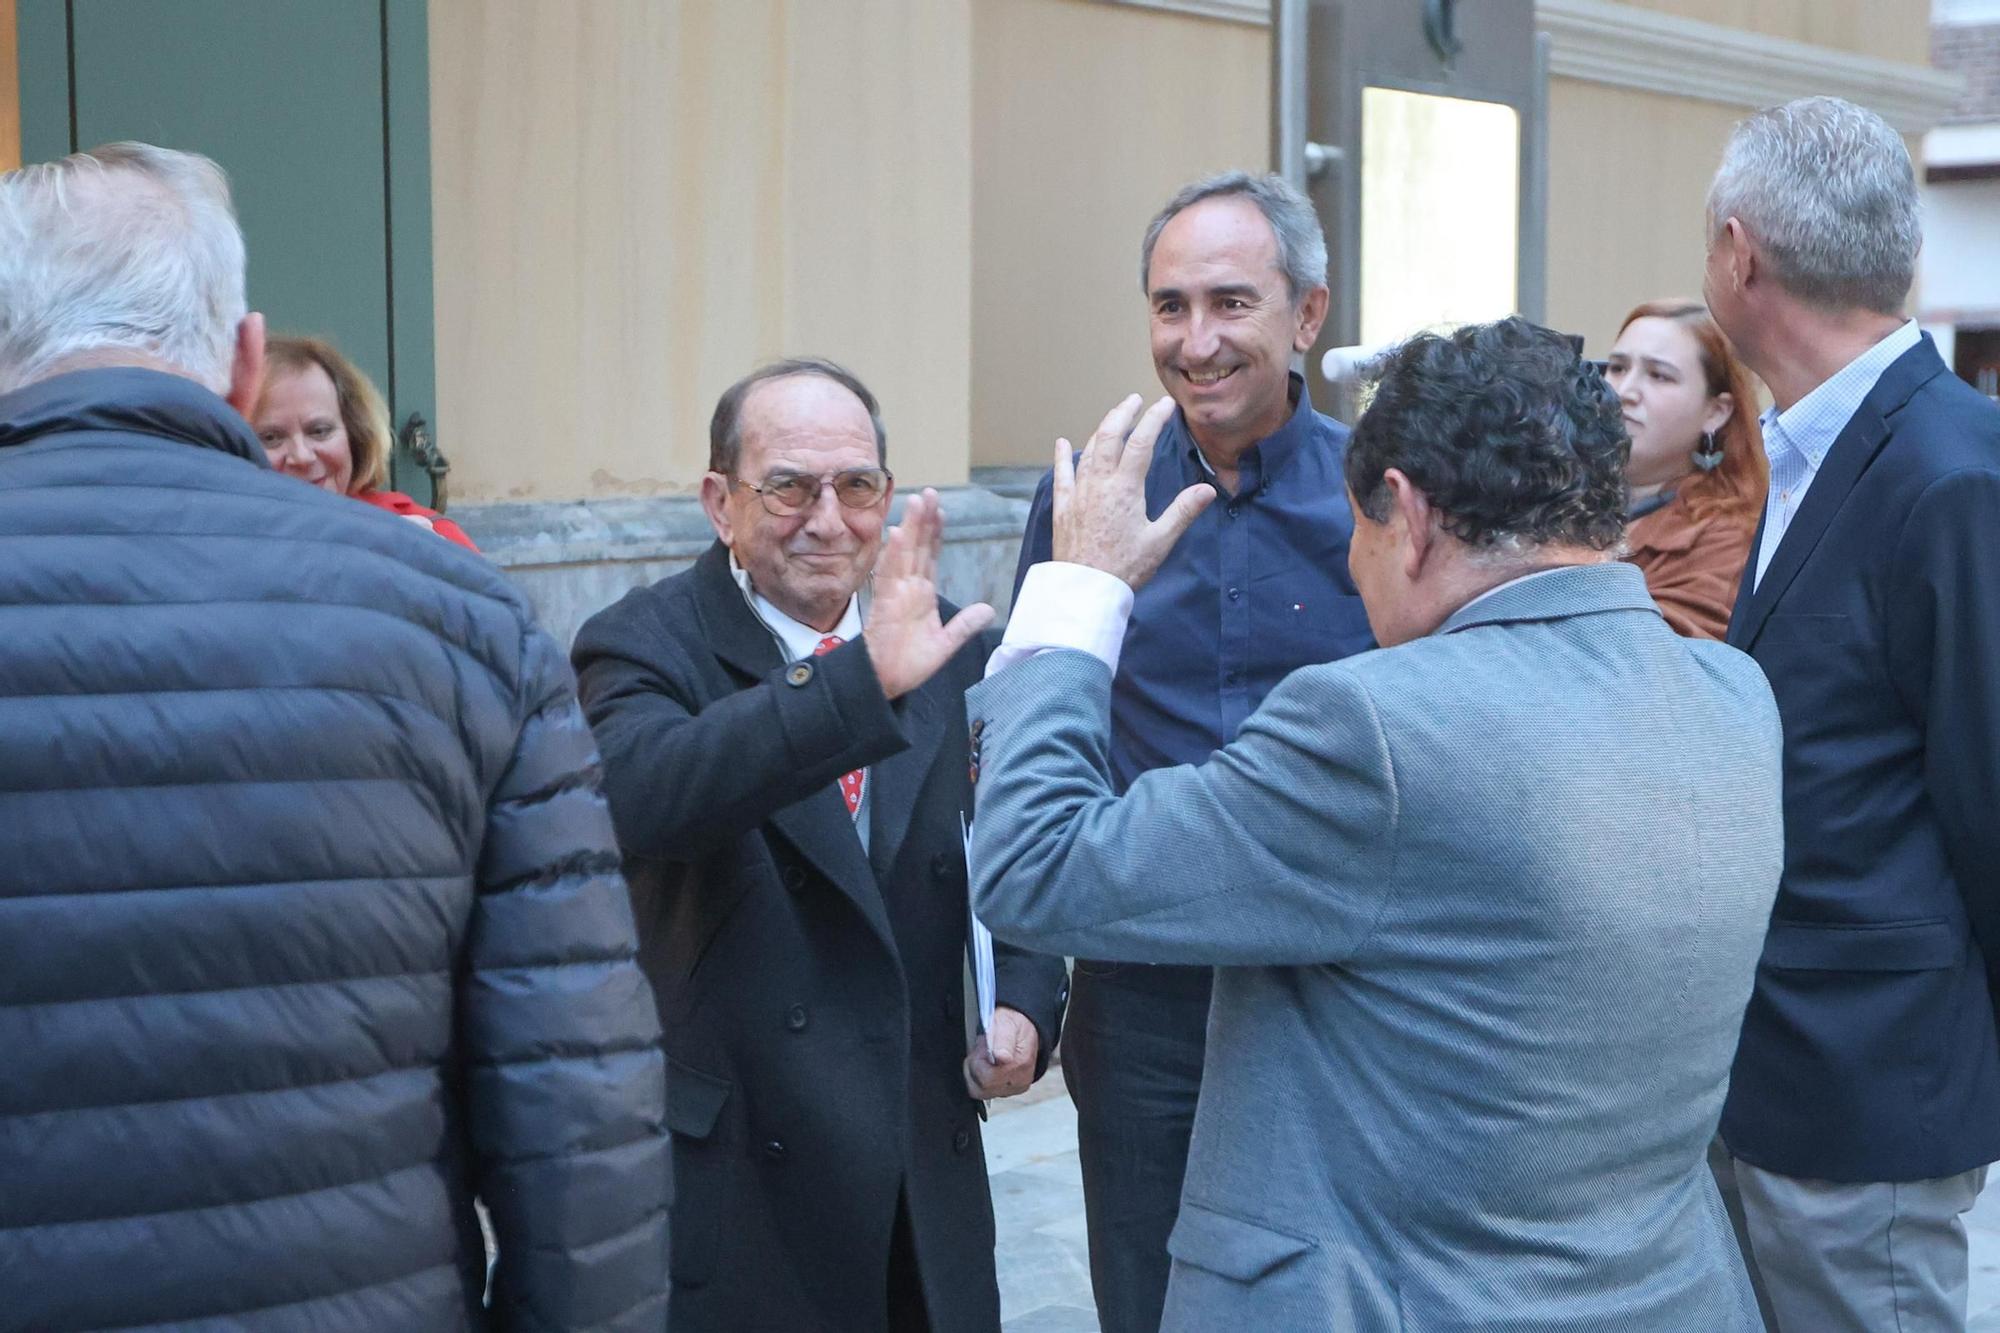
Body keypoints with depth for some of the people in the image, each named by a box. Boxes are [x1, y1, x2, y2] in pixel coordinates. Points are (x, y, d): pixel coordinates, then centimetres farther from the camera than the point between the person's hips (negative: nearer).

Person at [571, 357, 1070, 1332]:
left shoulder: (946, 645, 6)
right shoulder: (644, 649, -9)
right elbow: (640, 800, -31)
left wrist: (1026, 1004, -3)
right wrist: (861, 678, -40)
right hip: (733, 1178, -4)